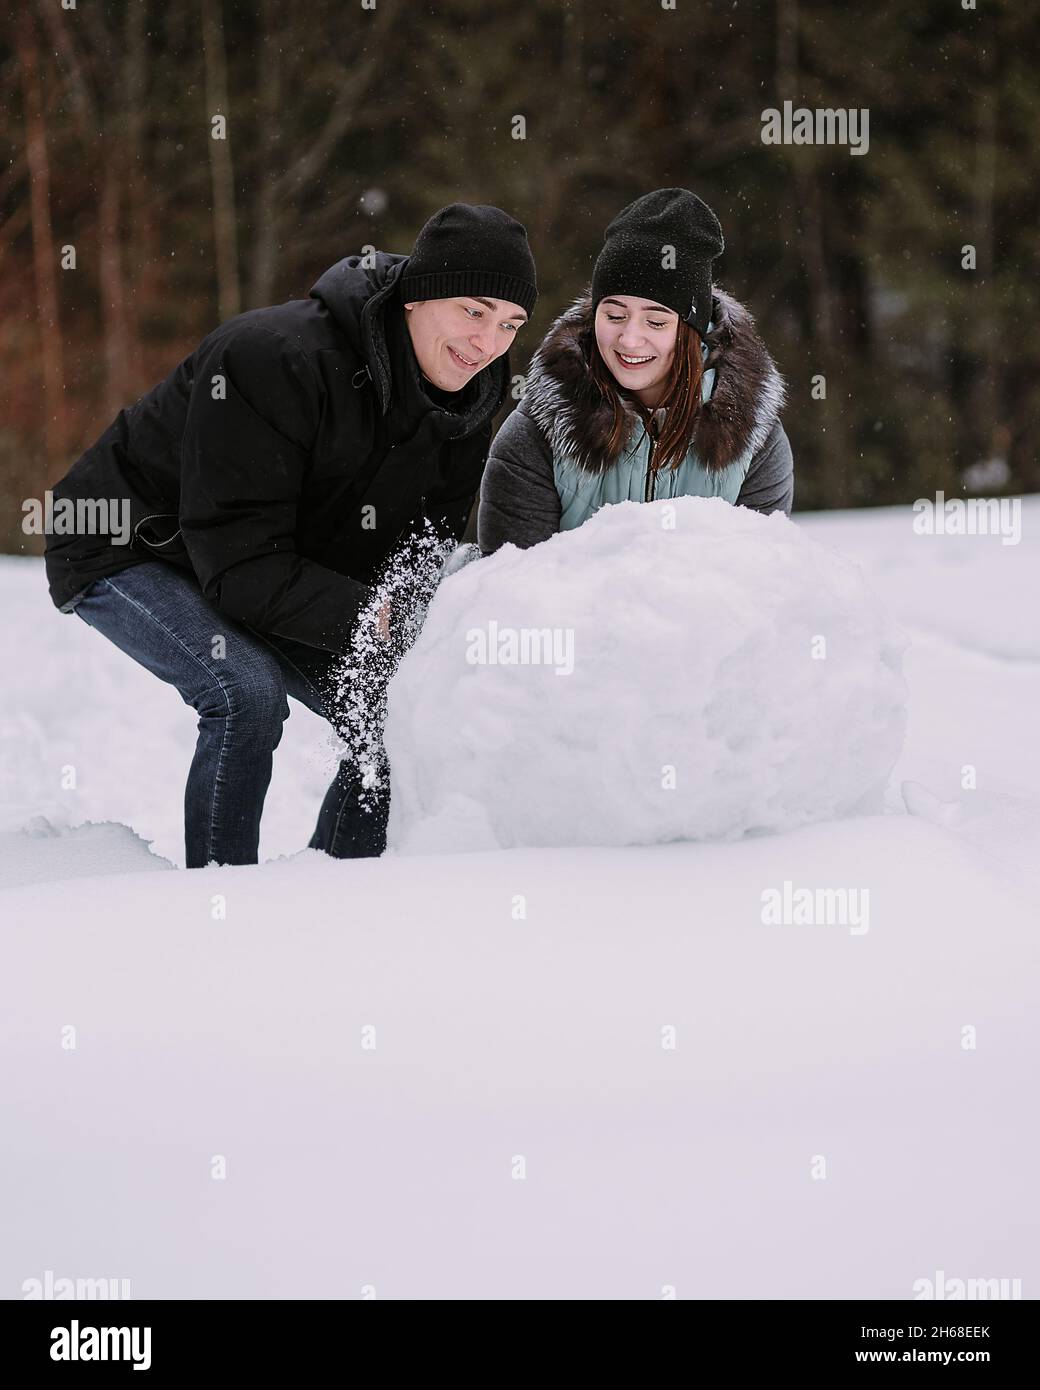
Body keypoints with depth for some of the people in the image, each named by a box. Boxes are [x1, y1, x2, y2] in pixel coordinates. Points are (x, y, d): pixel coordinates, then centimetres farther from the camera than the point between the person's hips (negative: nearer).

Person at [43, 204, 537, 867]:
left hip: (280, 569, 7)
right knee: (249, 692, -31)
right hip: (129, 553, -7)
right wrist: (371, 618, -45)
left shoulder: (467, 401, -11)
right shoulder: (272, 358, -34)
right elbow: (239, 564, -36)